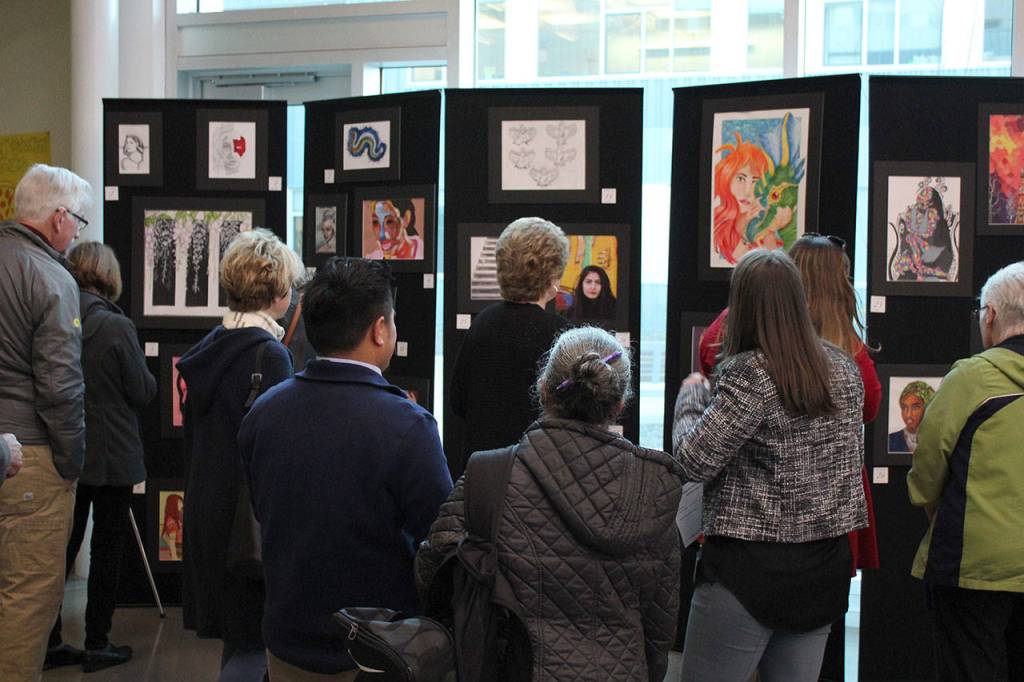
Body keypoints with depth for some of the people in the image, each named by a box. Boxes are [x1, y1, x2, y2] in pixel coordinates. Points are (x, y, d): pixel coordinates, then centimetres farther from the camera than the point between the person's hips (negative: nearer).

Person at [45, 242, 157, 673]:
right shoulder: (116, 326, -16)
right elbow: (142, 392, -11)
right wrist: (148, 377, 9)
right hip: (112, 458, -5)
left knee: (63, 545, 13)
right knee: (107, 547, 7)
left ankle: (50, 641, 18)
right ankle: (97, 645, 13)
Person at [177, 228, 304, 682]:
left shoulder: (210, 347, 7)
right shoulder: (269, 354, -17)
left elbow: (195, 432, 13)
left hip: (206, 504, 9)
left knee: (237, 633, 18)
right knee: (252, 642, 0)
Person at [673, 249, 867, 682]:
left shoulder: (750, 375, -18)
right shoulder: (843, 369, 7)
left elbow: (694, 461, -16)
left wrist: (689, 398, 0)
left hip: (752, 568, -7)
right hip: (826, 564, 7)